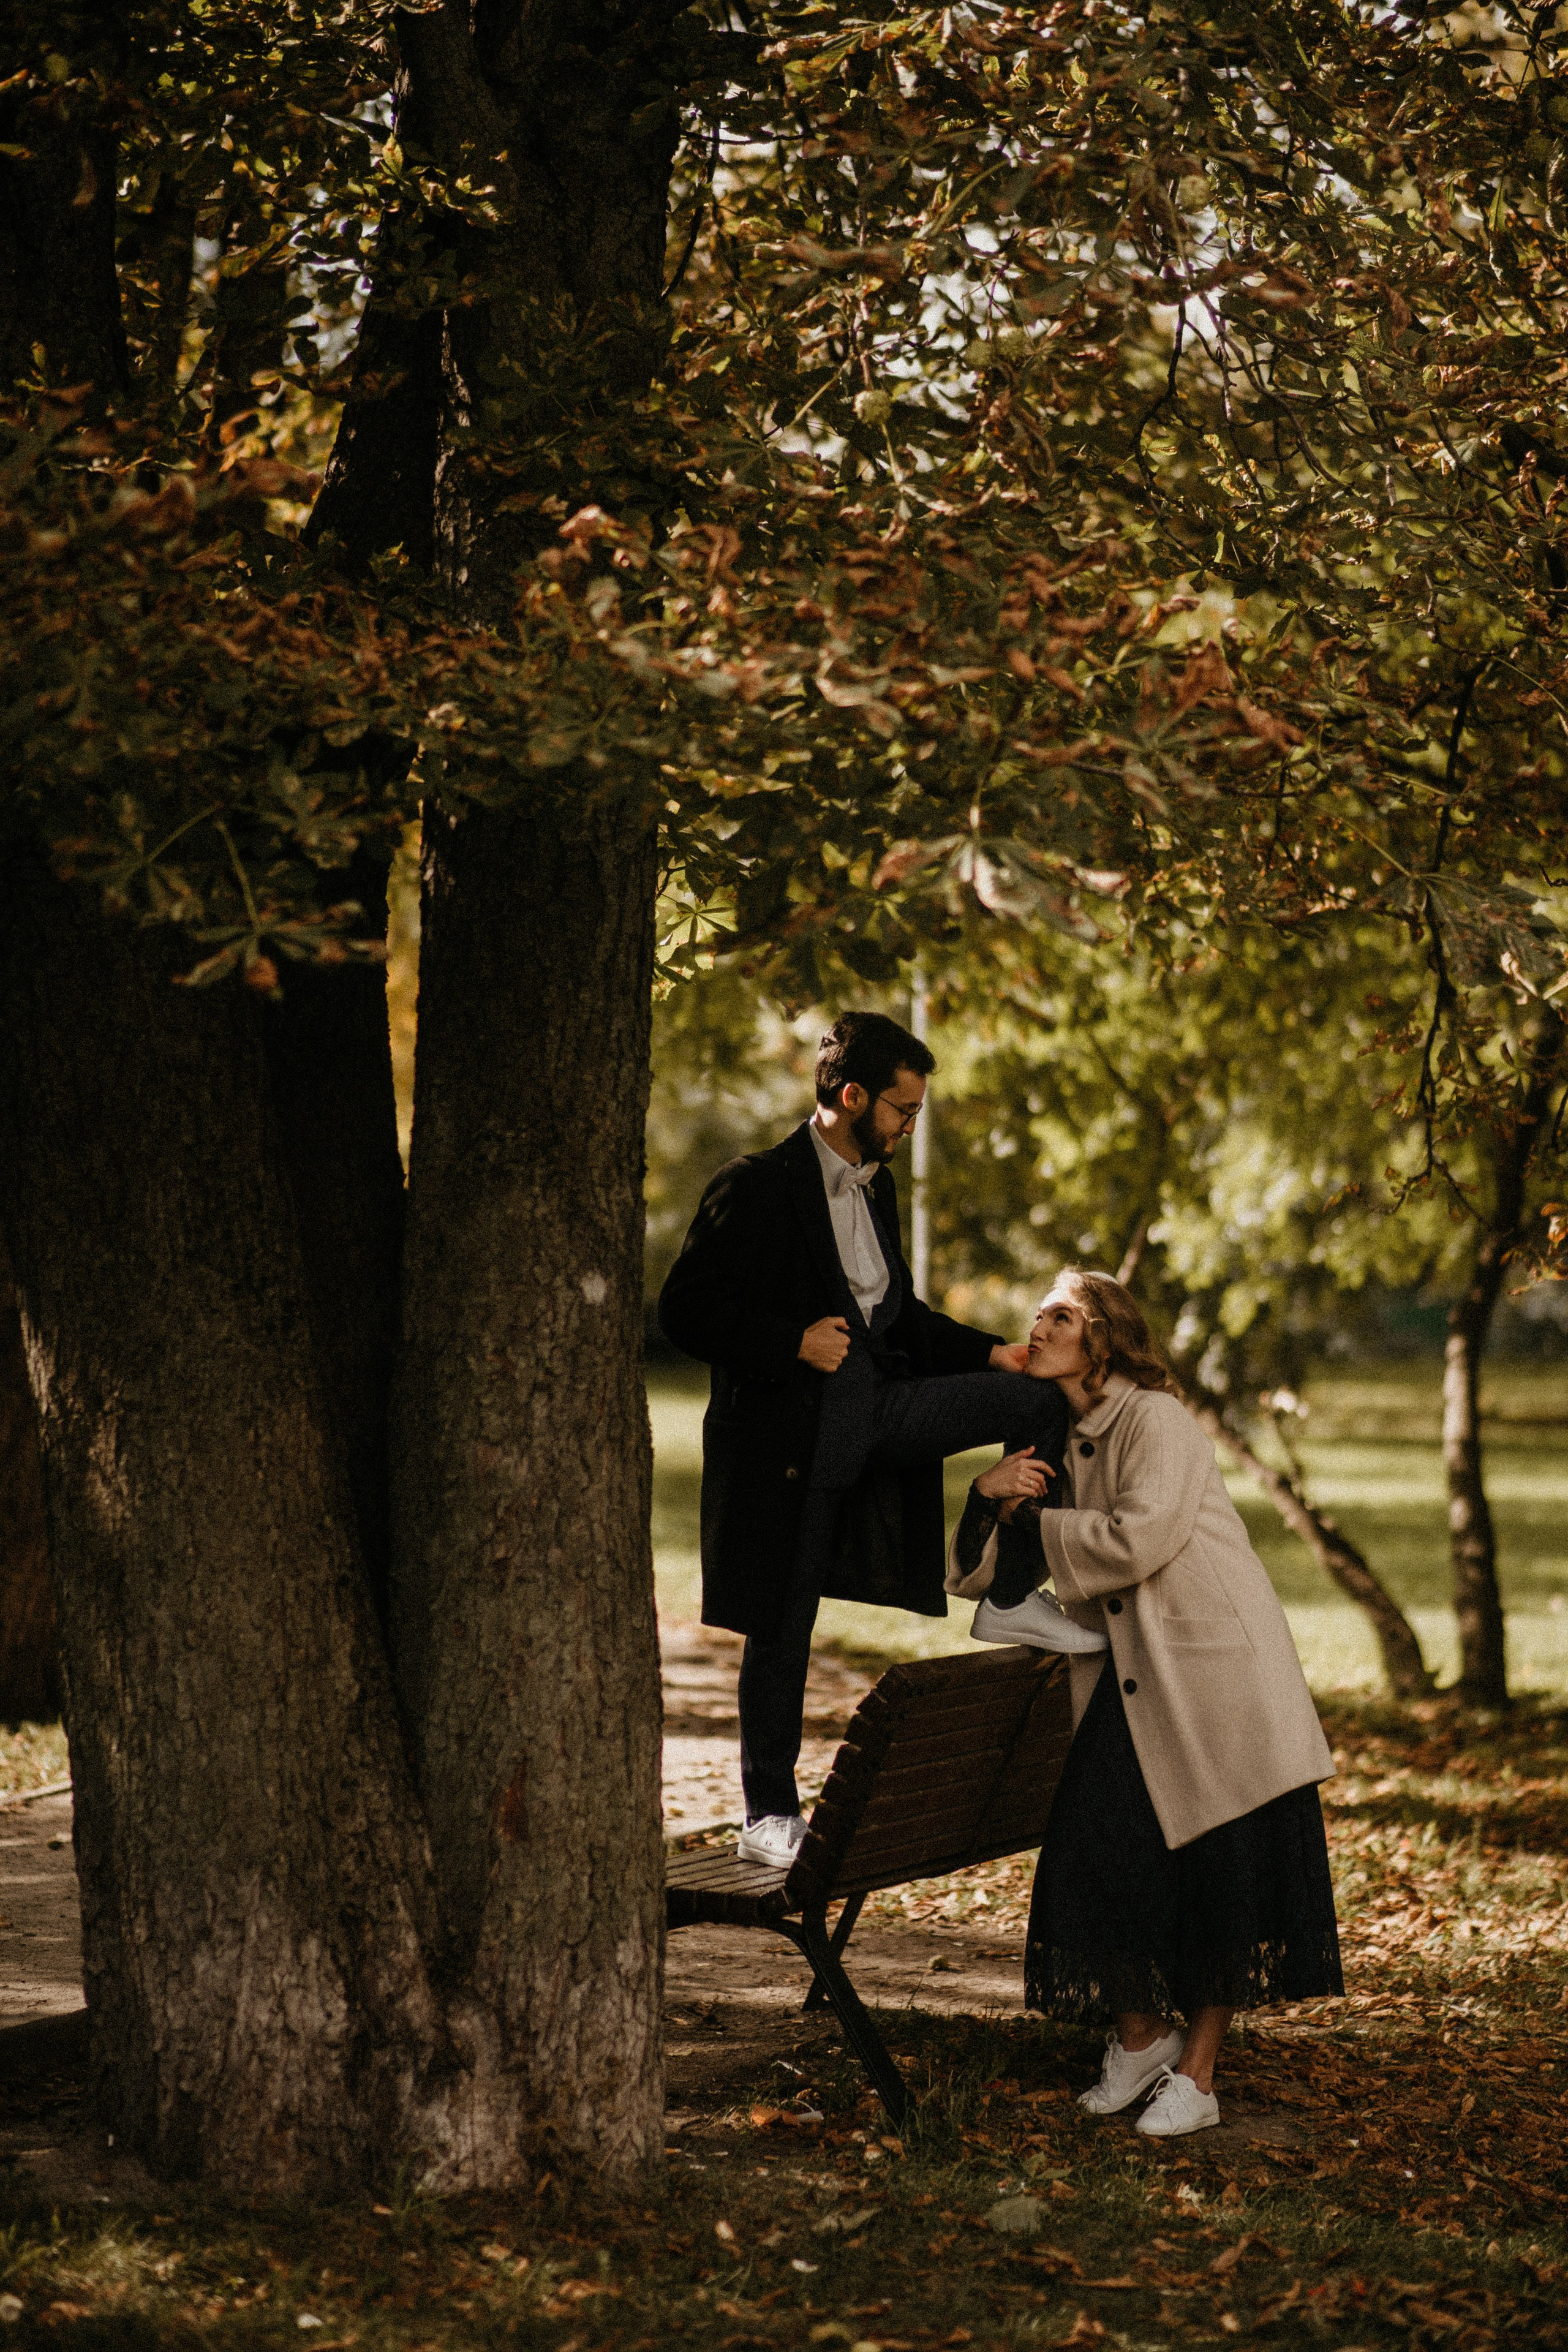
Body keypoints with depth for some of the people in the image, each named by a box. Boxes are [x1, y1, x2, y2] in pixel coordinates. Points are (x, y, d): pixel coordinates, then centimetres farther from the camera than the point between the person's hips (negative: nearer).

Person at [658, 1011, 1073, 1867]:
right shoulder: (757, 1188, -12)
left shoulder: (875, 1185, 12)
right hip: (789, 1427, -6)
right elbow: (684, 1310, -15)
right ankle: (768, 1816, 14)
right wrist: (793, 1342, -21)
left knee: (1043, 1398, -8)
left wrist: (988, 1353, 11)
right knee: (783, 1625, 1)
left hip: (879, 1403, 6)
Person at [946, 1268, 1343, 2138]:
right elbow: (973, 1571, 14)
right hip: (1128, 1689, 6)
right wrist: (990, 1496, -7)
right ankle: (1139, 2033, 16)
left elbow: (1139, 1538, -24)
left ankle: (1195, 2074, 10)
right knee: (1097, 1855, -6)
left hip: (1216, 1674, -6)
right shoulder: (1056, 1444, 13)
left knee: (1222, 1869, -2)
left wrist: (1032, 1523, -9)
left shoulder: (1157, 1421, -9)